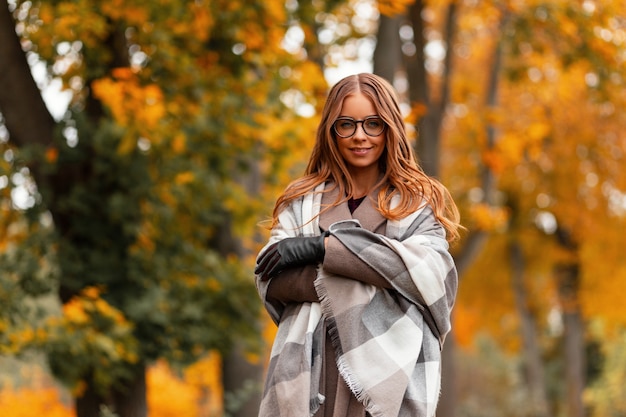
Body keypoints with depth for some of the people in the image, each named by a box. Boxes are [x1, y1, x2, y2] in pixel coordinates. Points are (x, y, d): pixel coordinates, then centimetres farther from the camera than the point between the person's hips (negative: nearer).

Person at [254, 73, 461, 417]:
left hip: (390, 373, -1)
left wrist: (324, 247, -10)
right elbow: (270, 278, 2)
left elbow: (430, 270, -8)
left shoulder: (418, 202, 11)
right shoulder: (302, 202, 16)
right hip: (311, 373, 1)